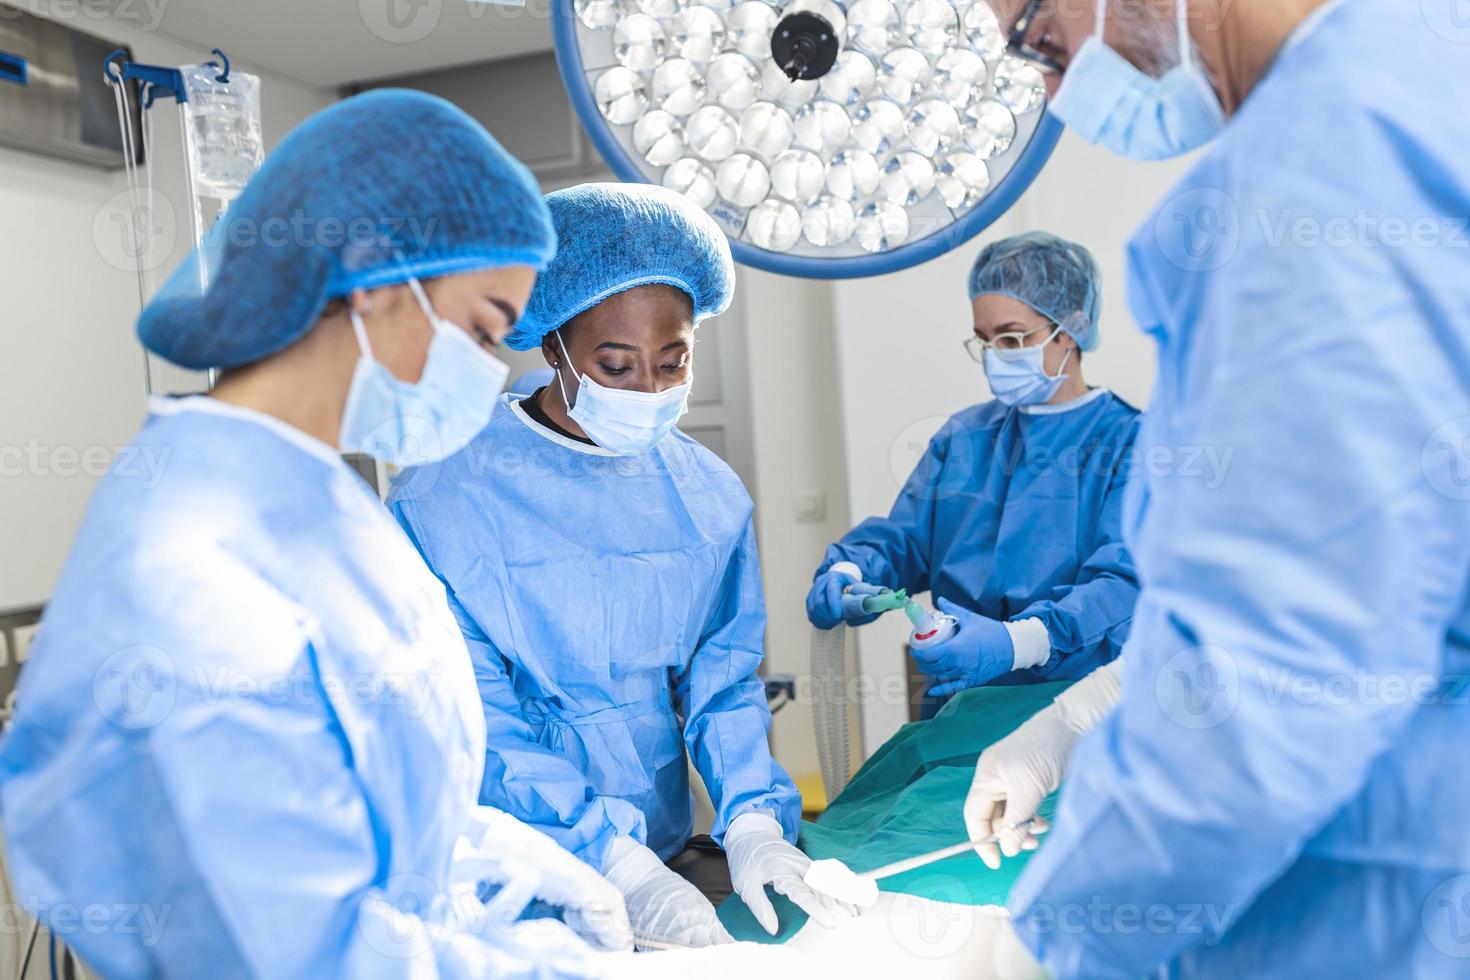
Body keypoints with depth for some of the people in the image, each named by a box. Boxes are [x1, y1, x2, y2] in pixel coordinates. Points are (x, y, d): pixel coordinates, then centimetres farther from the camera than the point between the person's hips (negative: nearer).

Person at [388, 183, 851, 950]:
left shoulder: (710, 496, 3)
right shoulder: (443, 504, -12)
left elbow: (723, 677, 4)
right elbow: (477, 721, -14)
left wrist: (752, 823, -11)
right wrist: (620, 867, -21)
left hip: (668, 853, 3)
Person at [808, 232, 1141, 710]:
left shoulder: (1128, 442, 0)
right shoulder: (962, 436, 17)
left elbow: (1126, 583, -14)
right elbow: (900, 538, 14)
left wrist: (1015, 642, -31)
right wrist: (846, 573, -10)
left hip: (1073, 705, -6)